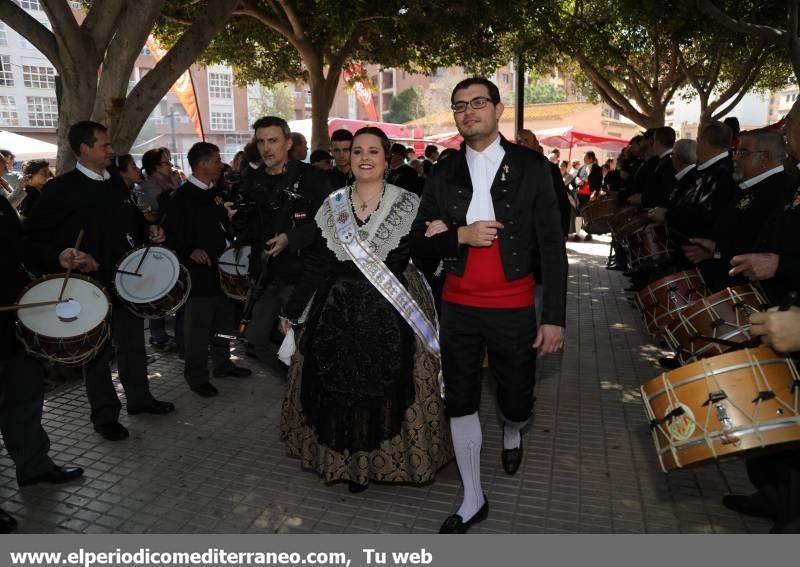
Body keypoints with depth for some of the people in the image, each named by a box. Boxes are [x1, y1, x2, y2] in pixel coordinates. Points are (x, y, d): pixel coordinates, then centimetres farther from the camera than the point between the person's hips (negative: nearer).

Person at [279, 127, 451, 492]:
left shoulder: (408, 205, -3)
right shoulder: (332, 205, 4)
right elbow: (316, 265, 7)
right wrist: (292, 311, 8)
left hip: (391, 315, -2)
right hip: (338, 314, 3)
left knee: (388, 390, 5)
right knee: (338, 390, 9)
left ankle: (389, 459, 30)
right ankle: (349, 461, 31)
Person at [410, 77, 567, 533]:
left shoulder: (531, 166, -3)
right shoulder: (444, 174, 5)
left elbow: (552, 245, -5)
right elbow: (419, 242, 4)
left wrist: (554, 316, -11)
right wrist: (459, 235, -15)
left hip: (513, 310, -2)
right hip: (458, 309, 2)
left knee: (517, 402, 10)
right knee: (461, 404, 8)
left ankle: (512, 431, 50)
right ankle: (473, 499, 28)